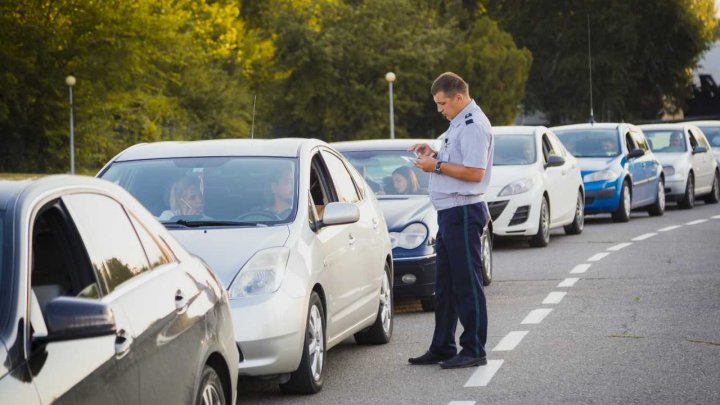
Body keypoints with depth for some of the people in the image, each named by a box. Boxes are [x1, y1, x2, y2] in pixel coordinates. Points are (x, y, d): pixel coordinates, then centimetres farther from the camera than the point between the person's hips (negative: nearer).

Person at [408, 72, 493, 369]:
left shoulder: (474, 126, -15)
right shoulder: (460, 123, 17)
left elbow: (474, 172, -23)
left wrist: (437, 166, -16)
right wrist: (435, 154, 11)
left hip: (463, 212, -11)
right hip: (449, 212, 11)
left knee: (467, 284, -6)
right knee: (445, 285, 15)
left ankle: (474, 350, -1)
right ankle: (442, 348, 22)